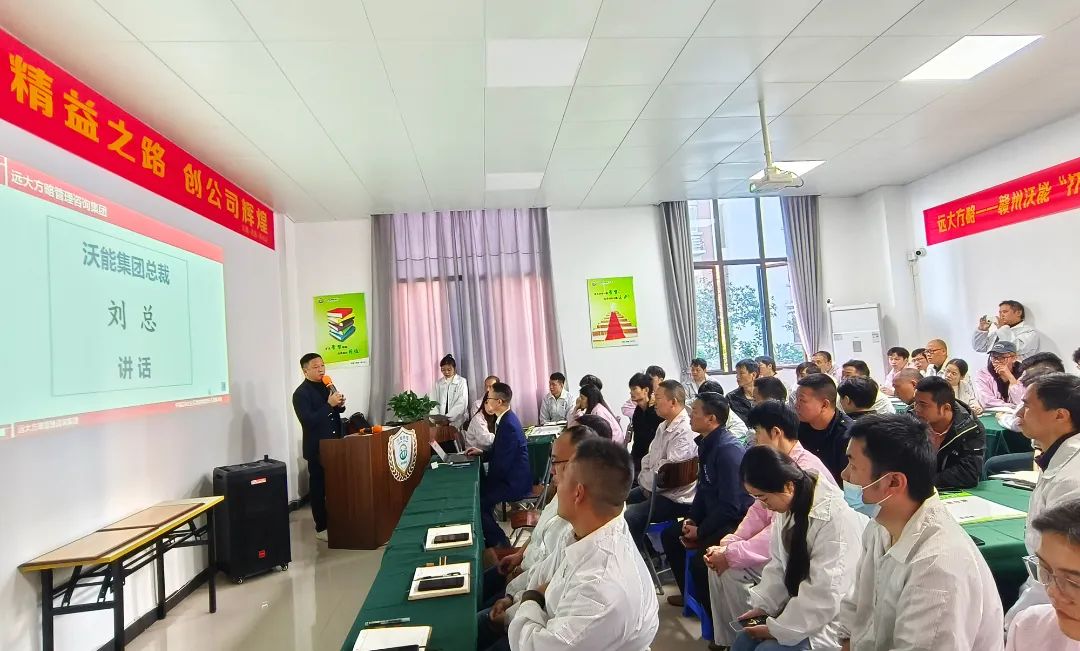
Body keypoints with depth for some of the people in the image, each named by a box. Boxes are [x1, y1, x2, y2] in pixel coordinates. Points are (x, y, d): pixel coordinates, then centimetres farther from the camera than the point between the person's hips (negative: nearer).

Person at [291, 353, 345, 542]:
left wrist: (339, 405, -3)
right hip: (317, 448, -7)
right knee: (319, 488, 4)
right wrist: (329, 405, -26)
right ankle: (322, 528, 15)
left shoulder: (326, 387, 8)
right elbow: (308, 421, -23)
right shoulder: (301, 393, -14)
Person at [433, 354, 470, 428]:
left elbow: (461, 404, -8)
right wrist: (437, 416, -8)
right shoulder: (439, 383, 12)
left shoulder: (462, 382, 0)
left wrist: (447, 417, -16)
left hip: (456, 421, -3)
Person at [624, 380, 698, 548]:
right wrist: (645, 480, -2)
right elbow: (648, 458, 16)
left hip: (675, 498, -10)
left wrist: (645, 483, -8)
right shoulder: (664, 426, 10)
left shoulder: (685, 432, -23)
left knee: (628, 516, -22)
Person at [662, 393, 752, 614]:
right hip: (713, 515, 10)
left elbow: (731, 506, -24)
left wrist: (700, 532, -16)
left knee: (699, 560, -28)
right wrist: (691, 519, 2)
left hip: (735, 523, -10)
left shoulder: (729, 449, -24)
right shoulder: (707, 444, 5)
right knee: (670, 536, 14)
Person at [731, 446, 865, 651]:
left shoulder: (835, 518, -28)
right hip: (797, 608, 7)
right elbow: (778, 565, 8)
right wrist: (762, 605, -3)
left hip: (829, 620, -7)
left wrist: (778, 628, -18)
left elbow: (826, 595, -25)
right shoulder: (788, 506, -2)